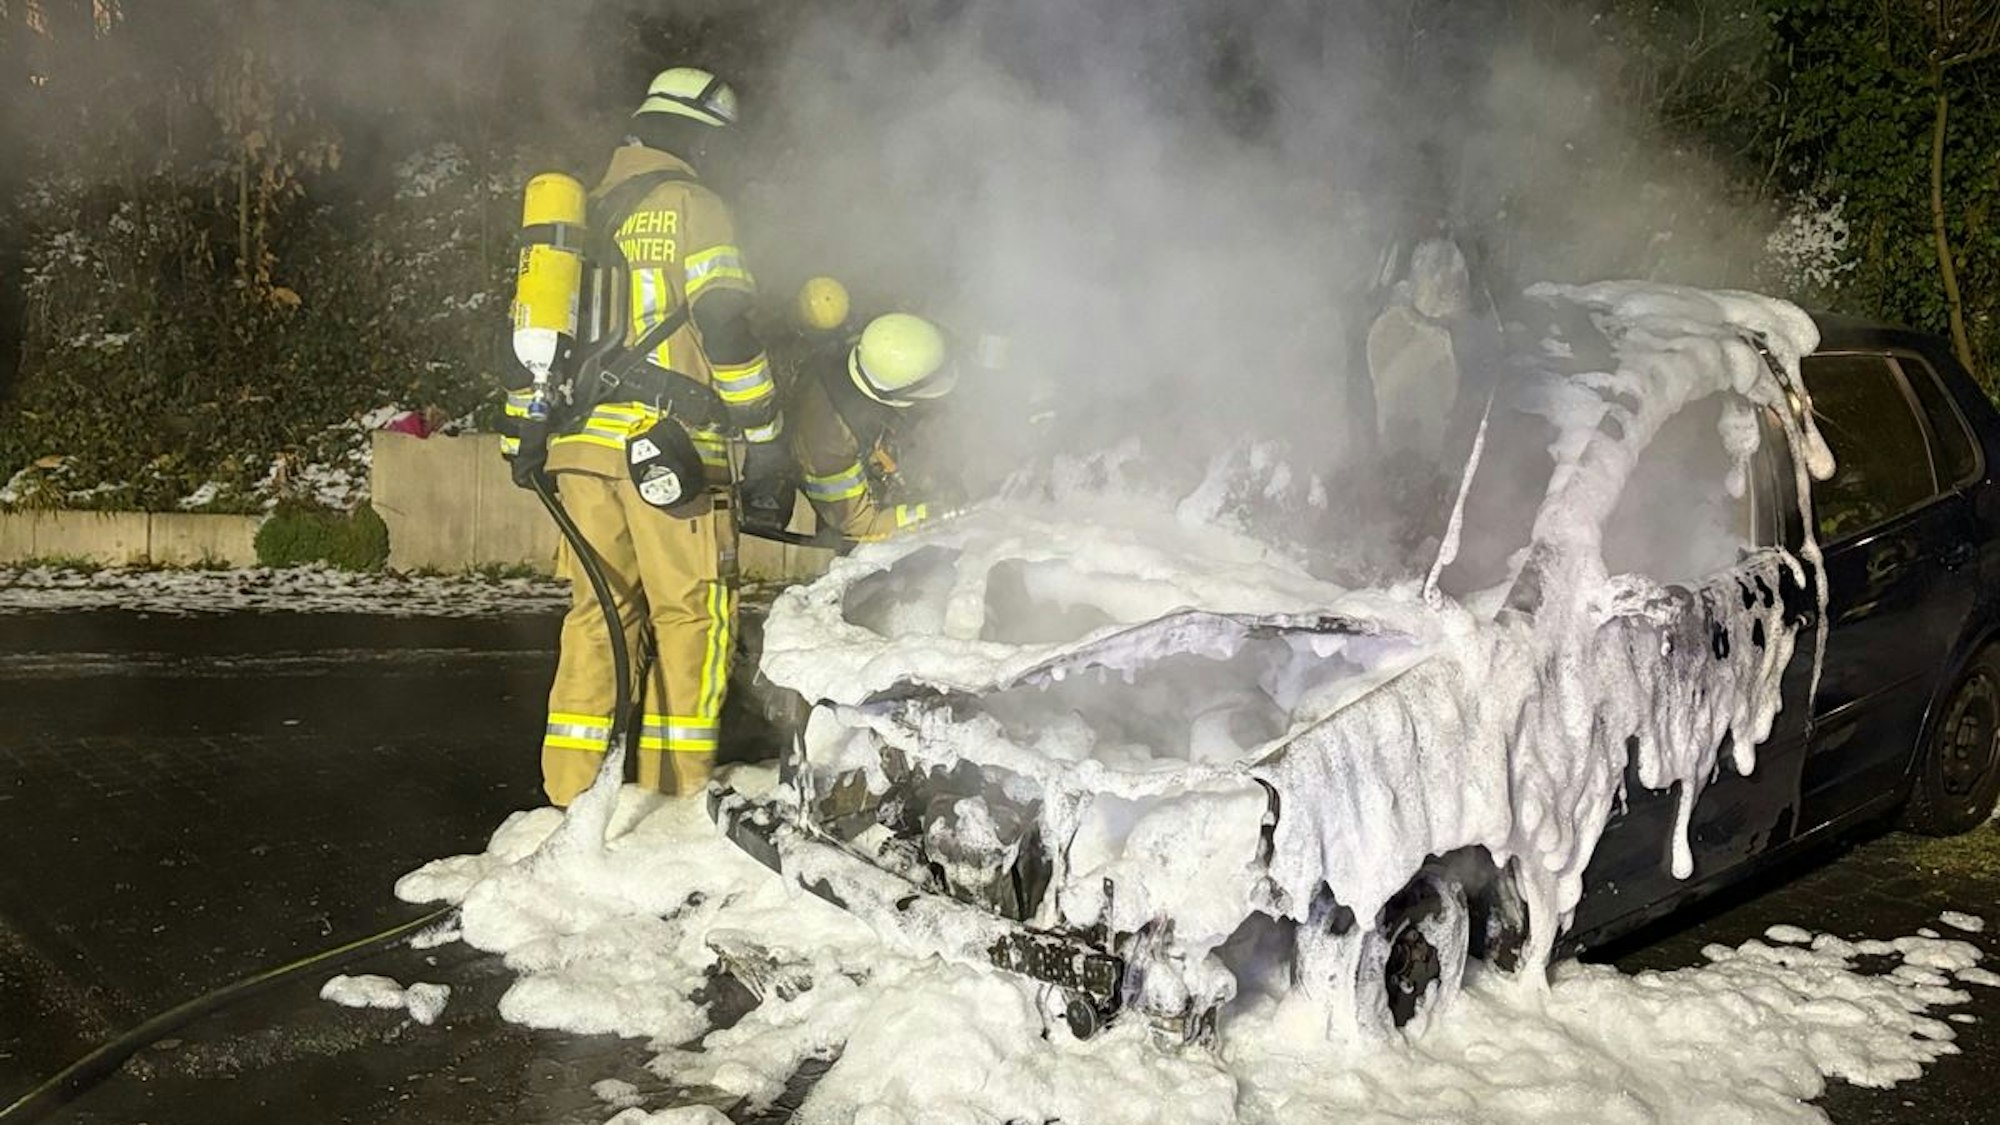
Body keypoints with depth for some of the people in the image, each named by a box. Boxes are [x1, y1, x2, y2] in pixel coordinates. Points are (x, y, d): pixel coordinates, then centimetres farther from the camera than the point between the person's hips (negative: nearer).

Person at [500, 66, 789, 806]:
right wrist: (763, 437, -8)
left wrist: (523, 434, 26)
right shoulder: (691, 205, 0)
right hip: (664, 442, -7)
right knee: (694, 611, -1)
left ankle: (572, 782, 12)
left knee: (599, 608, 12)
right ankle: (676, 786, -2)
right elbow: (726, 326, -11)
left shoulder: (585, 213, 22)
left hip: (580, 440, 7)